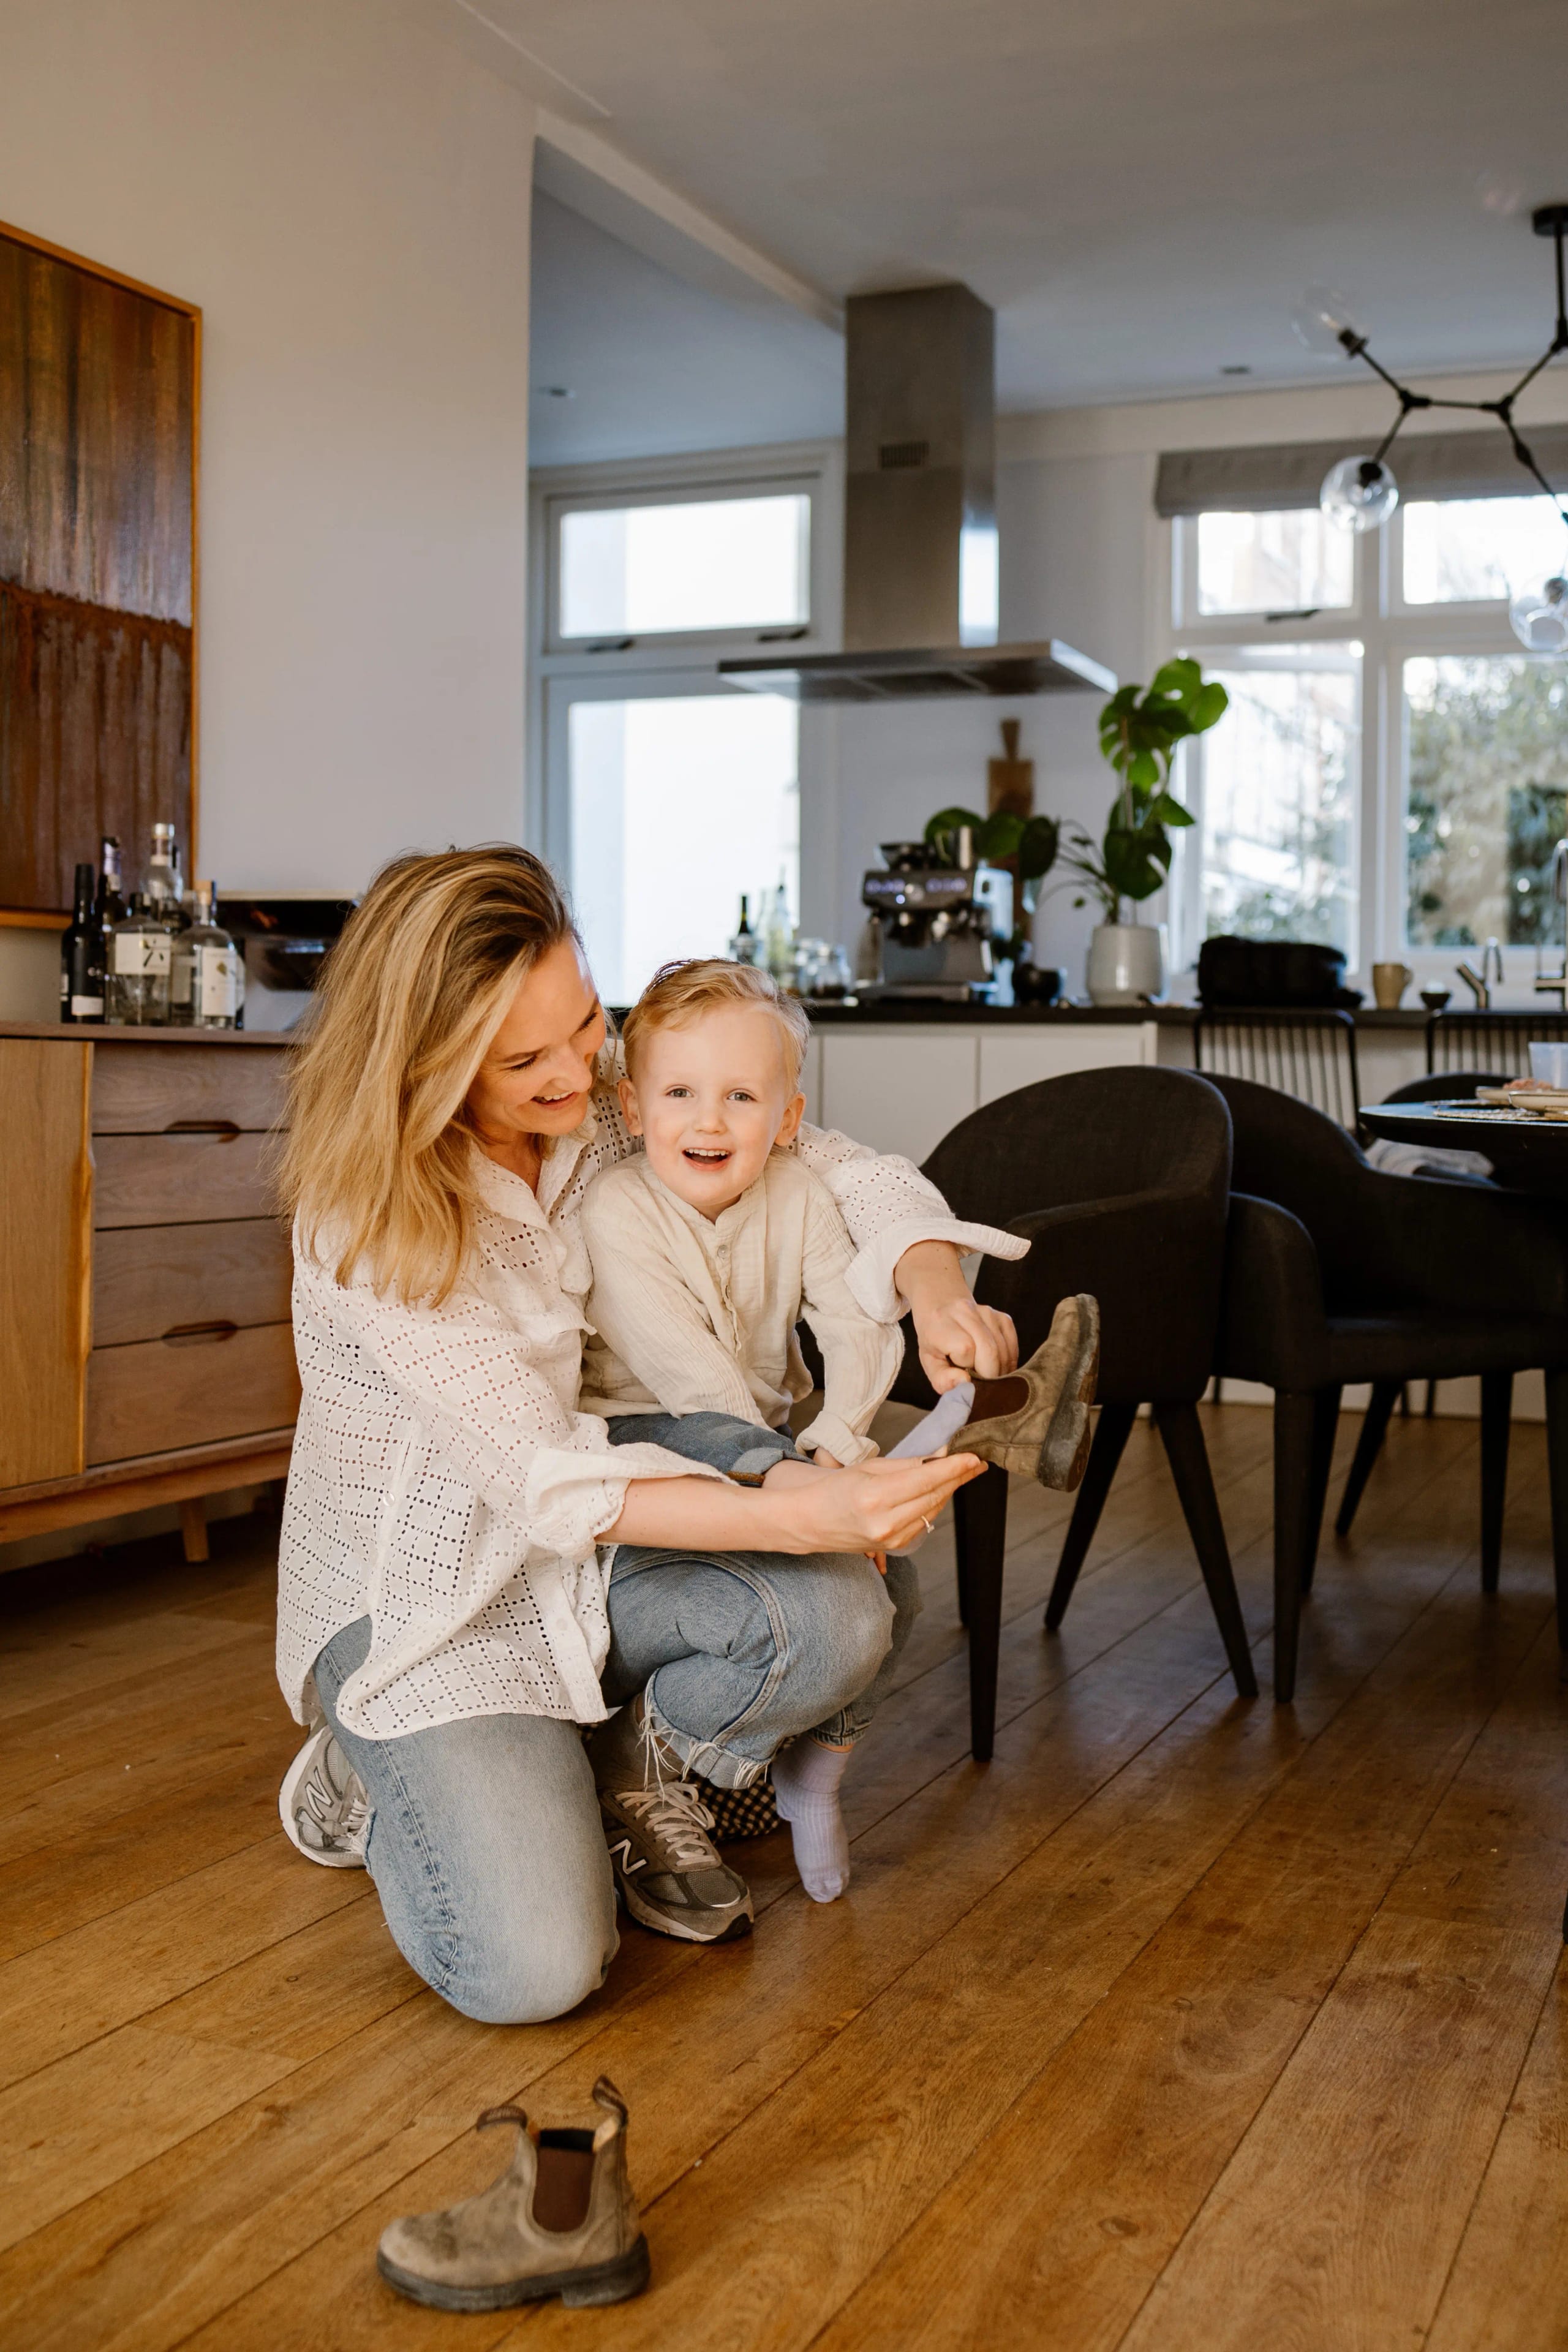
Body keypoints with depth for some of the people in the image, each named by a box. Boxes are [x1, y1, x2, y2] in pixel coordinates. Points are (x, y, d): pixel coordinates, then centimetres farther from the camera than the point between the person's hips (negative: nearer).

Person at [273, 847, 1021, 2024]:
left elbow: (851, 1173, -6)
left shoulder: (616, 1104, -8)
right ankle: (370, 1780, 11)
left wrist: (936, 1290, -30)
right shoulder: (368, 1217, -25)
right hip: (428, 1594, -5)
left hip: (596, 1553, 5)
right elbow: (542, 1476, -30)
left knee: (839, 1618, -24)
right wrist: (797, 1516, -41)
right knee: (534, 1969, -21)